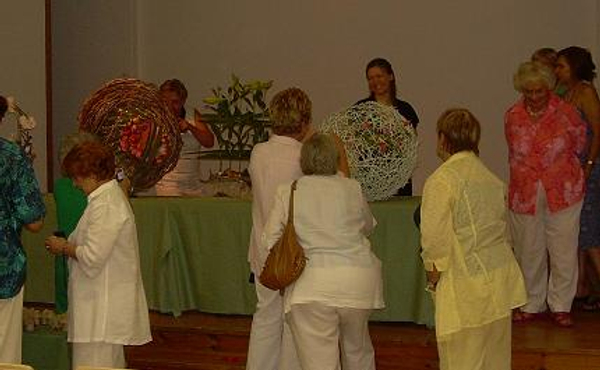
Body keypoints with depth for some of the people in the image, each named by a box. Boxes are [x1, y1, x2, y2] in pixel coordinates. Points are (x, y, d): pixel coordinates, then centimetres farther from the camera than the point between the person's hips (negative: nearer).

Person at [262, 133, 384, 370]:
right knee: (357, 350, 24)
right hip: (357, 283, 2)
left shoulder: (287, 193, 0)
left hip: (312, 284, -2)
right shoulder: (352, 189, 4)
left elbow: (270, 243, 0)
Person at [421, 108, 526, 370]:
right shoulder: (491, 178, 10)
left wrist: (433, 274, 1)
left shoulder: (441, 180, -13)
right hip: (500, 278, 7)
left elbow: (435, 239, -14)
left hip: (467, 288, -7)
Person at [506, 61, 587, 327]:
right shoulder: (512, 116, 0)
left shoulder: (565, 112, -7)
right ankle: (532, 304, 23)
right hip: (525, 193, 2)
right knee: (529, 251, 9)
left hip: (562, 192, -2)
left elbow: (579, 142, 12)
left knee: (563, 250, 2)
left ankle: (561, 306, 15)